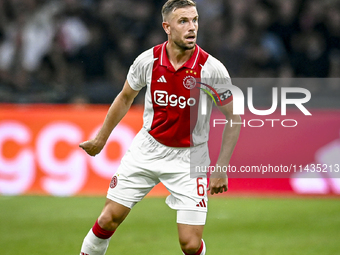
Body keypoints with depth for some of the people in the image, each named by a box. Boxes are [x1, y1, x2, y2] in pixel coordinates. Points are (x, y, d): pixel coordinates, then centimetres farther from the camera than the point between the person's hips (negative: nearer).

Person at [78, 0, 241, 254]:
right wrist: (100, 139, 18)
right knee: (109, 219, 3)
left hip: (189, 157, -2)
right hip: (147, 149, 2)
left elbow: (233, 118, -7)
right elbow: (125, 99, 10)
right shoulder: (147, 61, -10)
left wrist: (221, 169, -10)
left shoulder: (212, 68, -17)